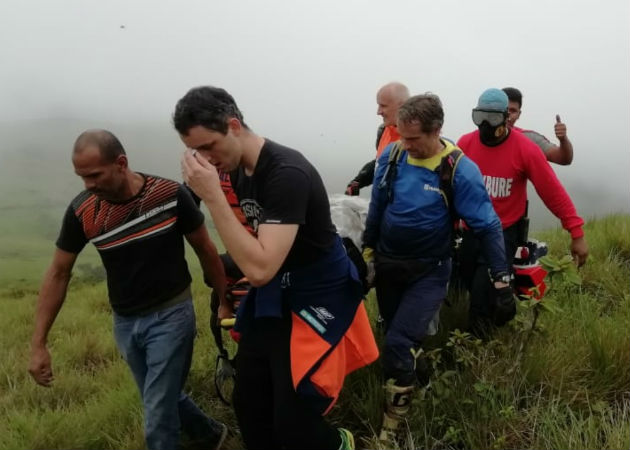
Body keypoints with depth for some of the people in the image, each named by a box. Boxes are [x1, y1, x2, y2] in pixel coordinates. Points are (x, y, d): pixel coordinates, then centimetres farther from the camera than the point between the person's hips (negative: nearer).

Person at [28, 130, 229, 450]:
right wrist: (38, 344, -4)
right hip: (124, 322, 4)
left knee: (157, 418, -3)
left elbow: (205, 250, -5)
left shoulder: (171, 195, -19)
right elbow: (58, 274, -2)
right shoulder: (81, 212, -12)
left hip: (171, 314, -4)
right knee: (162, 399, 21)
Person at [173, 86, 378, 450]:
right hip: (272, 297, 8)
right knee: (248, 404, 11)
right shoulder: (239, 170, 1)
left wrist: (212, 196, -33)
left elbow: (260, 268, -34)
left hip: (317, 299, -8)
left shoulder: (287, 174, -28)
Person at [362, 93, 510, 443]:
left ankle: (392, 426, 4)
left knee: (398, 344, -12)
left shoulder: (460, 170, -20)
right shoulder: (391, 155, -8)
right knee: (397, 337, 17)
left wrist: (500, 278, -10)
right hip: (387, 264, 5)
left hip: (428, 272, -4)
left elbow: (487, 226, -13)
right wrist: (367, 250, 12)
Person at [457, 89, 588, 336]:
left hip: (505, 233, -4)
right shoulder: (465, 144, -8)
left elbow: (553, 192, -12)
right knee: (471, 285, 19)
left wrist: (577, 233, -12)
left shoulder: (525, 149, -16)